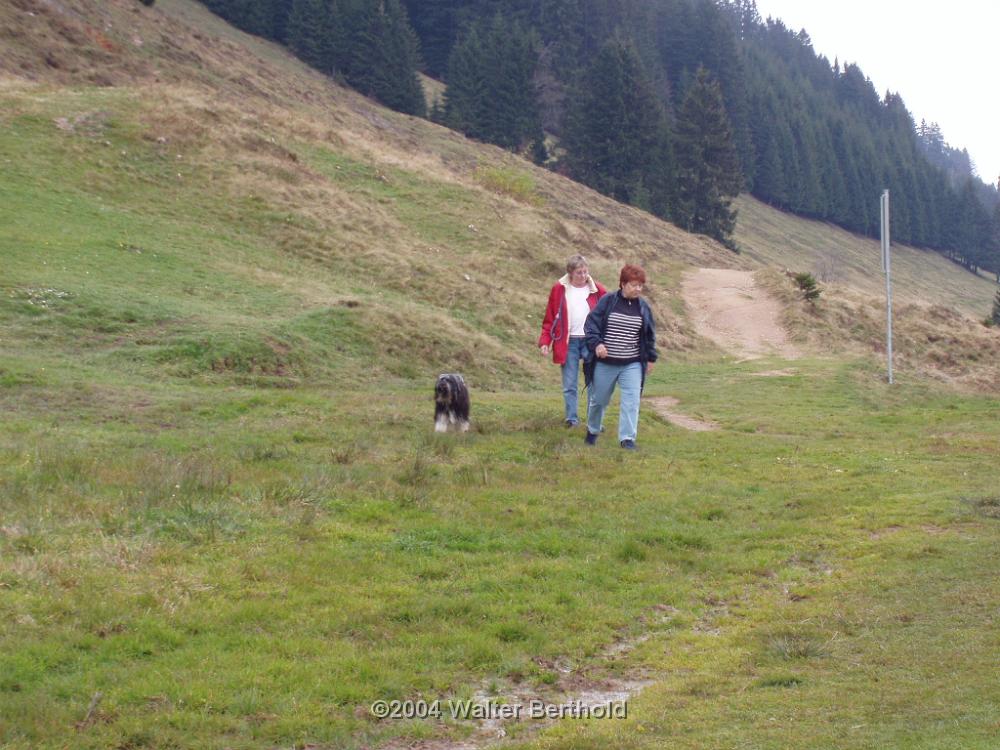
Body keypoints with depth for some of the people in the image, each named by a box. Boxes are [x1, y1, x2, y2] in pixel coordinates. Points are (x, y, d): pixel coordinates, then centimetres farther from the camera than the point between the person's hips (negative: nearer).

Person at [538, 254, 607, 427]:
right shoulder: (559, 289, 2)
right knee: (569, 385, 3)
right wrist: (545, 341, -4)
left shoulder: (597, 290, 1)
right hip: (568, 343, 0)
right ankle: (571, 419, 9)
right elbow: (550, 318, 5)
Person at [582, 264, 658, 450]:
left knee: (631, 401, -10)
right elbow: (591, 323, -7)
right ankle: (593, 430, 36)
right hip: (604, 363, -1)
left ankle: (627, 438, -5)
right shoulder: (607, 302, -6)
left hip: (632, 365, 1)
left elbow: (650, 334, 12)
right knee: (599, 399, 13)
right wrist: (596, 343, -22)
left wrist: (650, 358, 12)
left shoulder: (643, 307, 3)